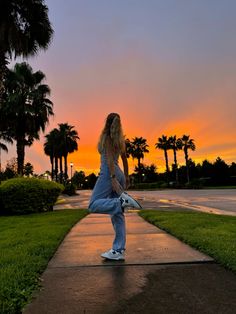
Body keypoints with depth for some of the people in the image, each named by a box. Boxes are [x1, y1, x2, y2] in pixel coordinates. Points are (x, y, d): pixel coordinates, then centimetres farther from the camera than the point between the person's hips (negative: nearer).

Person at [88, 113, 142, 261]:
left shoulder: (106, 136, -3)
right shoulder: (120, 139, 18)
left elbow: (110, 158, -15)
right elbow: (125, 159, 21)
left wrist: (113, 178, -22)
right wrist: (126, 177, 28)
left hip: (108, 173, -8)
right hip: (119, 174, 8)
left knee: (94, 205, -8)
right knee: (117, 213, 4)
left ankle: (123, 200, -25)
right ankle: (118, 250, 5)